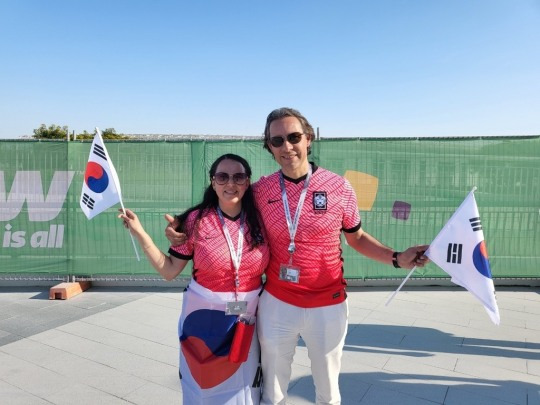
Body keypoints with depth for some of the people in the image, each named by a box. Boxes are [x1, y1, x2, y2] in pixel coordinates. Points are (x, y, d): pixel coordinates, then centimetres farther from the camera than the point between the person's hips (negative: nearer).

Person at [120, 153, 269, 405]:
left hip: (246, 319, 2)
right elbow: (169, 271, -9)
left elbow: (273, 269, 6)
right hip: (204, 318, -1)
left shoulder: (259, 221, -6)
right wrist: (139, 233, -14)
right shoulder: (196, 221, -11)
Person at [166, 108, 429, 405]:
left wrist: (397, 258, -12)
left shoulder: (339, 187, -10)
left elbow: (357, 238, 3)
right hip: (275, 304, 1)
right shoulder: (259, 190, -7)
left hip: (327, 307, 0)